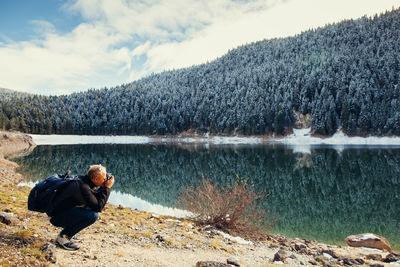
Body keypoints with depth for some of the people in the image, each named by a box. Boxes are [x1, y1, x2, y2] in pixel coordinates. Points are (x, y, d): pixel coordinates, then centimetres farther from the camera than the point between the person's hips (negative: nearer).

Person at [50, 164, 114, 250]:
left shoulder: (83, 179, 2)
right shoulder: (83, 186, -26)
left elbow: (97, 197, 13)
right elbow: (98, 207, -23)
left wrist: (103, 187, -3)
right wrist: (107, 188, -17)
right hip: (57, 217, -10)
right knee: (93, 215, -22)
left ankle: (65, 235, 12)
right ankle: (62, 237, -8)